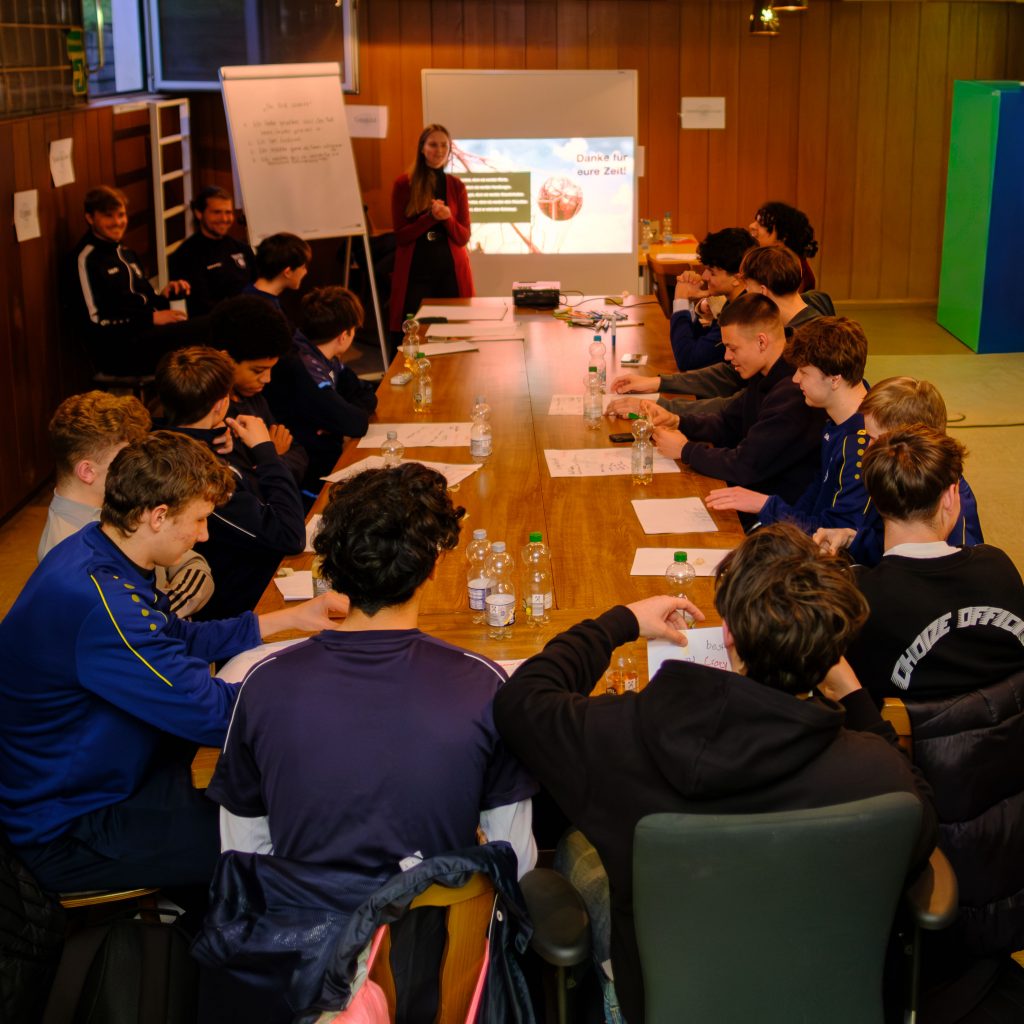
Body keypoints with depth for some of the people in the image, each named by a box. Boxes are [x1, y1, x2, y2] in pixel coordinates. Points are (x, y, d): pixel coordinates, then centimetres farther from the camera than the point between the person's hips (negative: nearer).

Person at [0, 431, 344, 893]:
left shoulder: (94, 549, -1)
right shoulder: (100, 603, -34)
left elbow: (181, 638, 15)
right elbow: (212, 712, -28)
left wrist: (292, 617, 11)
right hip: (65, 833, -10)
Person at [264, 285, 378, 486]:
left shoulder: (326, 359, 5)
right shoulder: (305, 370, -25)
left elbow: (367, 394, 8)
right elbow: (357, 424, -26)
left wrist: (338, 420, -10)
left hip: (330, 453, 9)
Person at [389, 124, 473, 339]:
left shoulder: (456, 186, 7)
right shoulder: (403, 185, 0)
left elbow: (464, 238, 5)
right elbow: (400, 236, -3)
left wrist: (447, 218, -16)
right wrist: (431, 217, -17)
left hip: (452, 273, 2)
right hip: (415, 274, -2)